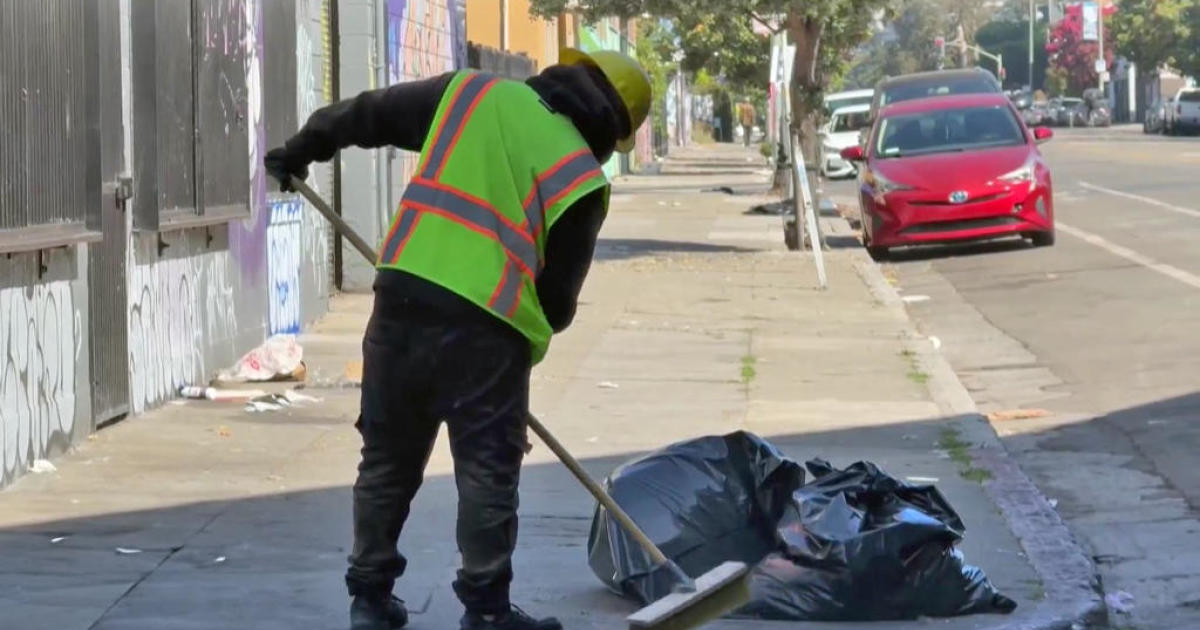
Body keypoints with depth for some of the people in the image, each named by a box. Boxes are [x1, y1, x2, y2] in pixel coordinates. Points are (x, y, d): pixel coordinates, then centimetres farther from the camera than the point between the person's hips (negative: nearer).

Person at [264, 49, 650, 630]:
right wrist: (530, 342, 24)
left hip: (402, 299, 4)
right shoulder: (581, 179, 1)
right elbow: (559, 292, 5)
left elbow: (369, 114, 17)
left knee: (388, 459, 16)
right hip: (485, 327, -4)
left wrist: (302, 147, 32)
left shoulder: (469, 93, 9)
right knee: (488, 472, 6)